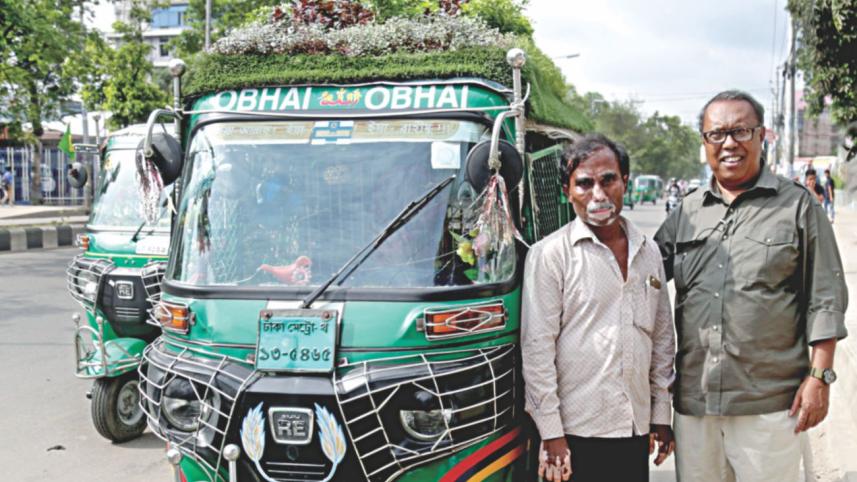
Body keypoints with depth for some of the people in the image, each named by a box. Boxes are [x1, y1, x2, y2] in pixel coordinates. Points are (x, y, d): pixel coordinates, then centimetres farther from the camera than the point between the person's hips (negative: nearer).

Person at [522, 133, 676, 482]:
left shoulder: (648, 252, 10)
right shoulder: (550, 254, -8)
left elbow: (662, 337, 16)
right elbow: (537, 347, -10)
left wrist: (661, 414, 13)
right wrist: (551, 433, -12)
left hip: (636, 429, 5)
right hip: (578, 433, -5)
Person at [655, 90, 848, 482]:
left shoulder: (798, 206, 1)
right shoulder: (686, 212, 11)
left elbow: (825, 299, 0)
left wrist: (820, 377, -6)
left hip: (769, 402, -3)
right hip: (694, 399, 4)